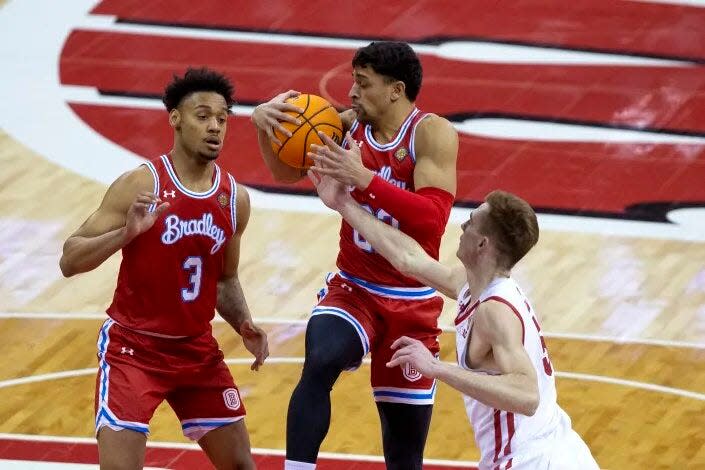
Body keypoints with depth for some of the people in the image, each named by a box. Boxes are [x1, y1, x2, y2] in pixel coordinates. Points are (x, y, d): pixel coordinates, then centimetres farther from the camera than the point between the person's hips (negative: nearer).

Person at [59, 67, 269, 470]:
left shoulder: (236, 199, 2)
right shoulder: (140, 185, -15)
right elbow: (70, 262, -17)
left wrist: (244, 327, -2)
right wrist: (127, 233, -34)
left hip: (198, 350, 6)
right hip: (133, 348, -6)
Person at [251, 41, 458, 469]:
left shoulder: (432, 134, -14)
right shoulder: (350, 126, -1)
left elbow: (433, 218, -26)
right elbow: (286, 171, 10)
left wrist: (364, 179, -34)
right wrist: (264, 123, -10)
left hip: (412, 304, -2)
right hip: (353, 291, 2)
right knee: (320, 364, -33)